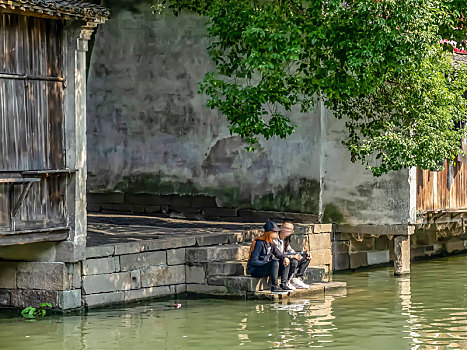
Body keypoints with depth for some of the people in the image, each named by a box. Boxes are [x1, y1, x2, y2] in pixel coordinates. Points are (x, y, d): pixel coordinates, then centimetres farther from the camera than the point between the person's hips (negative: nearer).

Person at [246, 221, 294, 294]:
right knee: (275, 262, -32)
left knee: (285, 262, -2)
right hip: (254, 270, -9)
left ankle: (283, 285, -6)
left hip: (266, 268, 9)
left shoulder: (270, 243, 9)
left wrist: (285, 258, -9)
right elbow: (254, 261, -20)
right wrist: (267, 263, -24)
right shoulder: (259, 243, -17)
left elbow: (278, 253, 13)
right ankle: (274, 287, -30)